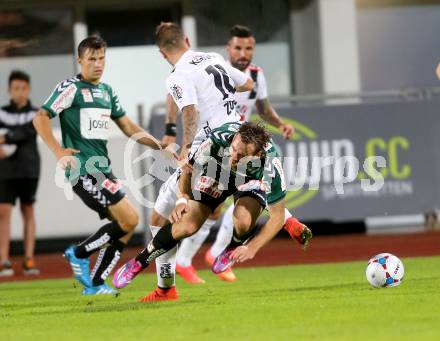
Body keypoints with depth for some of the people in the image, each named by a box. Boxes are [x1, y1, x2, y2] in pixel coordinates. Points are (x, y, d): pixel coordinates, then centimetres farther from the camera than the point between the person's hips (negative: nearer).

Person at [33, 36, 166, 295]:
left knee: (125, 224, 6)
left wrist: (159, 146, 17)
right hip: (83, 169, -9)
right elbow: (41, 118, -11)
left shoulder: (107, 91, 18)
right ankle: (79, 254, 1)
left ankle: (95, 284, 12)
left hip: (102, 168, 9)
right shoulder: (71, 88, -6)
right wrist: (59, 152, -18)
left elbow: (128, 126, 25)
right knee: (129, 219, -14)